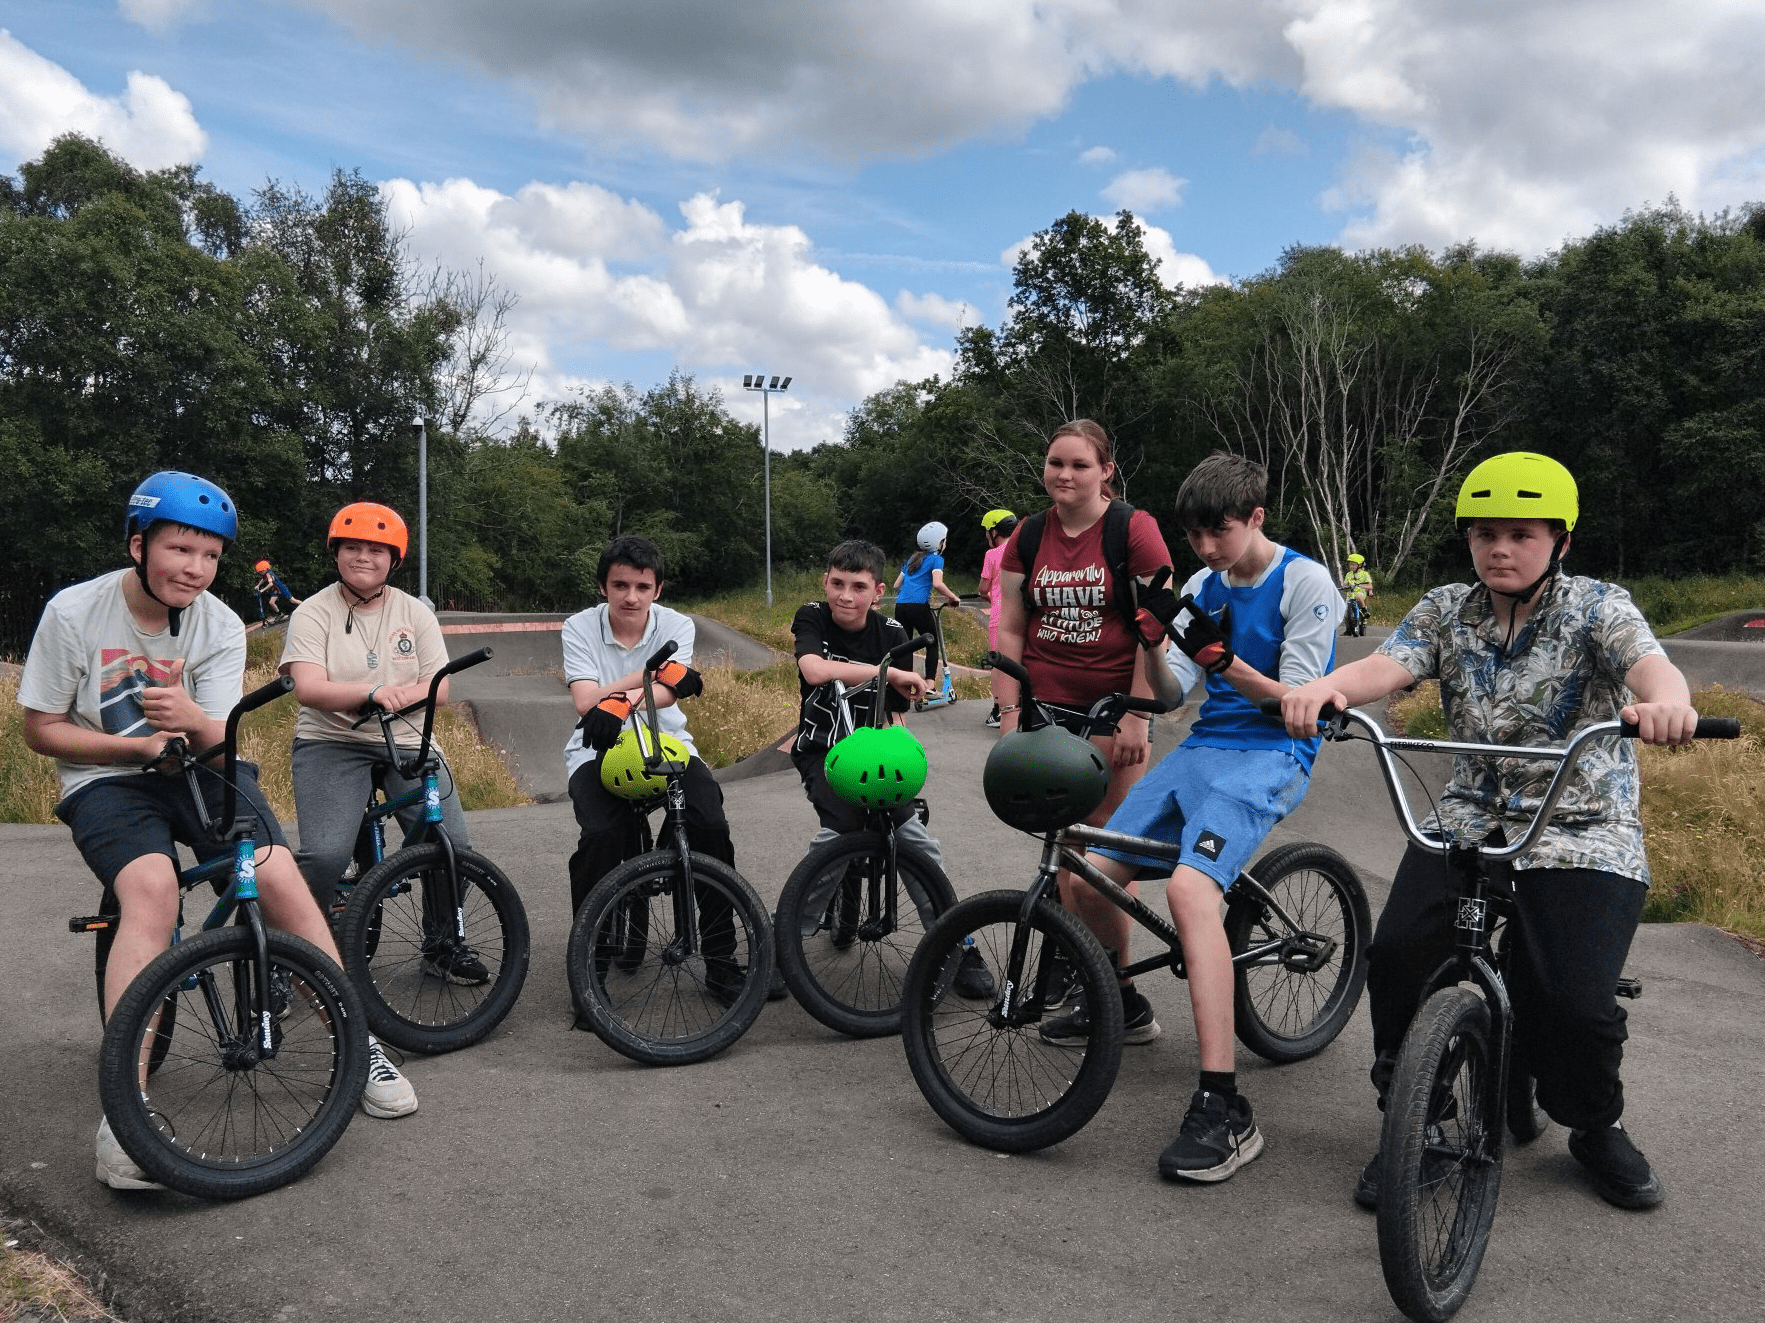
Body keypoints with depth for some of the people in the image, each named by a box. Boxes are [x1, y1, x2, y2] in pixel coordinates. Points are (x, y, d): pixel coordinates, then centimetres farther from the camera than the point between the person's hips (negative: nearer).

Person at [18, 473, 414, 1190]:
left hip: (201, 771, 2)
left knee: (280, 878, -22)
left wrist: (193, 721, -36)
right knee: (153, 889, -32)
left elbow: (220, 739, -10)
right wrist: (143, 744, -18)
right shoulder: (74, 612, -10)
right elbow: (41, 729, -4)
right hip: (106, 780, -2)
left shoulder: (221, 627, -6)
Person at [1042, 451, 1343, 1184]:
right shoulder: (1201, 586, 12)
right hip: (1201, 746, 7)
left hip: (1269, 757, -7)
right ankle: (1120, 1003, 31)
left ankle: (1223, 1109, -31)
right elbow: (1170, 693, 11)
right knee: (1088, 878, 0)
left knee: (1189, 887, -32)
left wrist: (1224, 661, -24)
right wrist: (1151, 641, -9)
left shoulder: (1306, 583, -6)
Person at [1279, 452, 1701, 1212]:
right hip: (1468, 821, 3)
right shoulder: (1447, 611, 4)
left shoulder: (1596, 606, -4)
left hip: (1583, 831, -2)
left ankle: (1596, 1128, 18)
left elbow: (1647, 661, -25)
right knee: (1396, 951, -19)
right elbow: (1386, 665, -15)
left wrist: (1667, 701, -51)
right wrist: (1322, 687, -38)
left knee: (1577, 1004, -17)